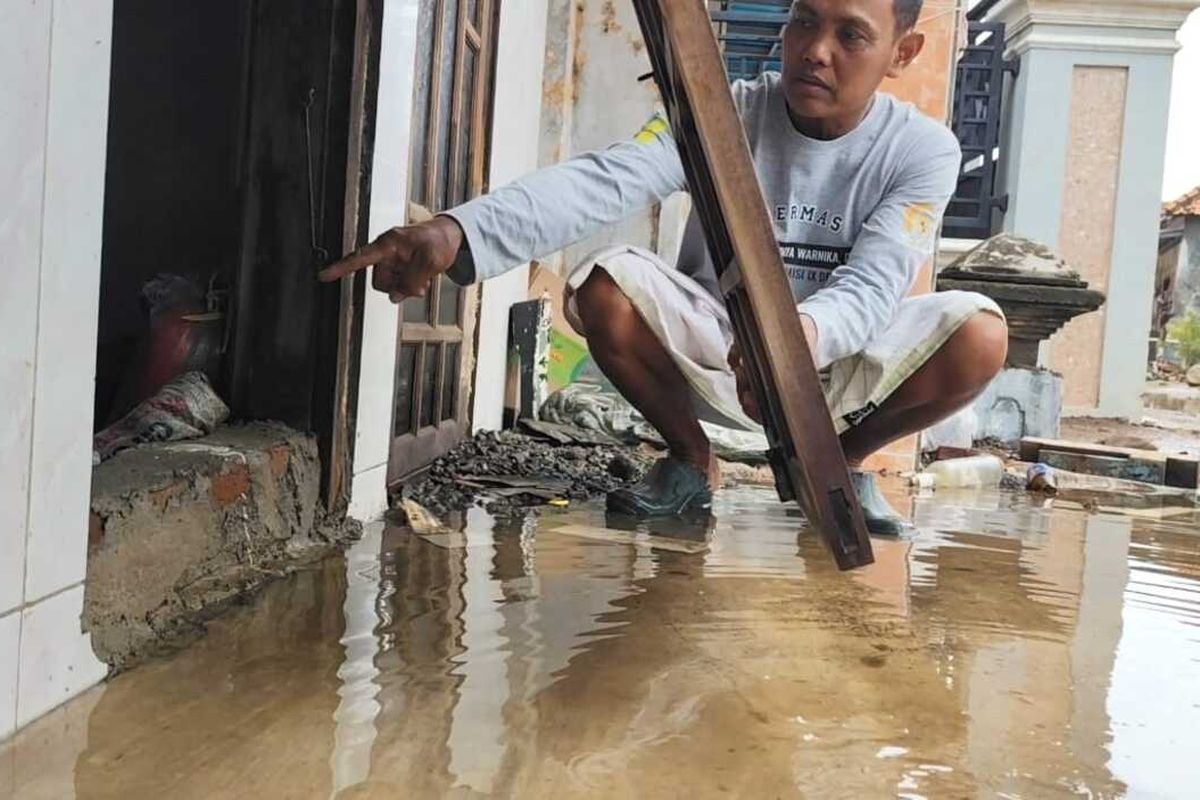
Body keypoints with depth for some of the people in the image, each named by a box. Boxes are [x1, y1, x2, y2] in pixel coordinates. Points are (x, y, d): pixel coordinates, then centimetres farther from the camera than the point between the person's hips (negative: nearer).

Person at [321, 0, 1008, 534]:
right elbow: (605, 180, -32)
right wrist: (459, 233, -51)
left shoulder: (924, 149, -11)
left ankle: (845, 463, 3)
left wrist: (804, 334, -52)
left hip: (837, 364, 1)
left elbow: (874, 284, -27)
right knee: (607, 287, -29)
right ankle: (693, 462, -2)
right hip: (712, 355, 0)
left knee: (978, 335, -27)